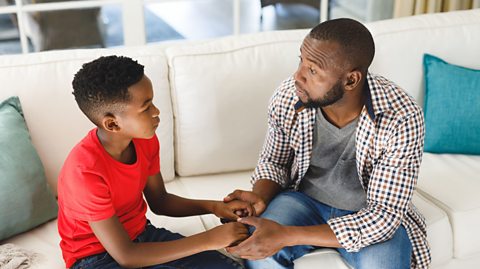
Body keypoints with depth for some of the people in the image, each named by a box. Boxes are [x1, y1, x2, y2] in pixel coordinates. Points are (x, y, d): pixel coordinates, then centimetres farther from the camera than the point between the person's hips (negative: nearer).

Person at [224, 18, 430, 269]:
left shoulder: (401, 119, -28)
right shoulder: (287, 97, -18)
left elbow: (384, 214, -27)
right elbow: (273, 162, 1)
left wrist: (288, 236, -35)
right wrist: (260, 198, -23)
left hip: (372, 215, -1)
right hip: (305, 200, 2)